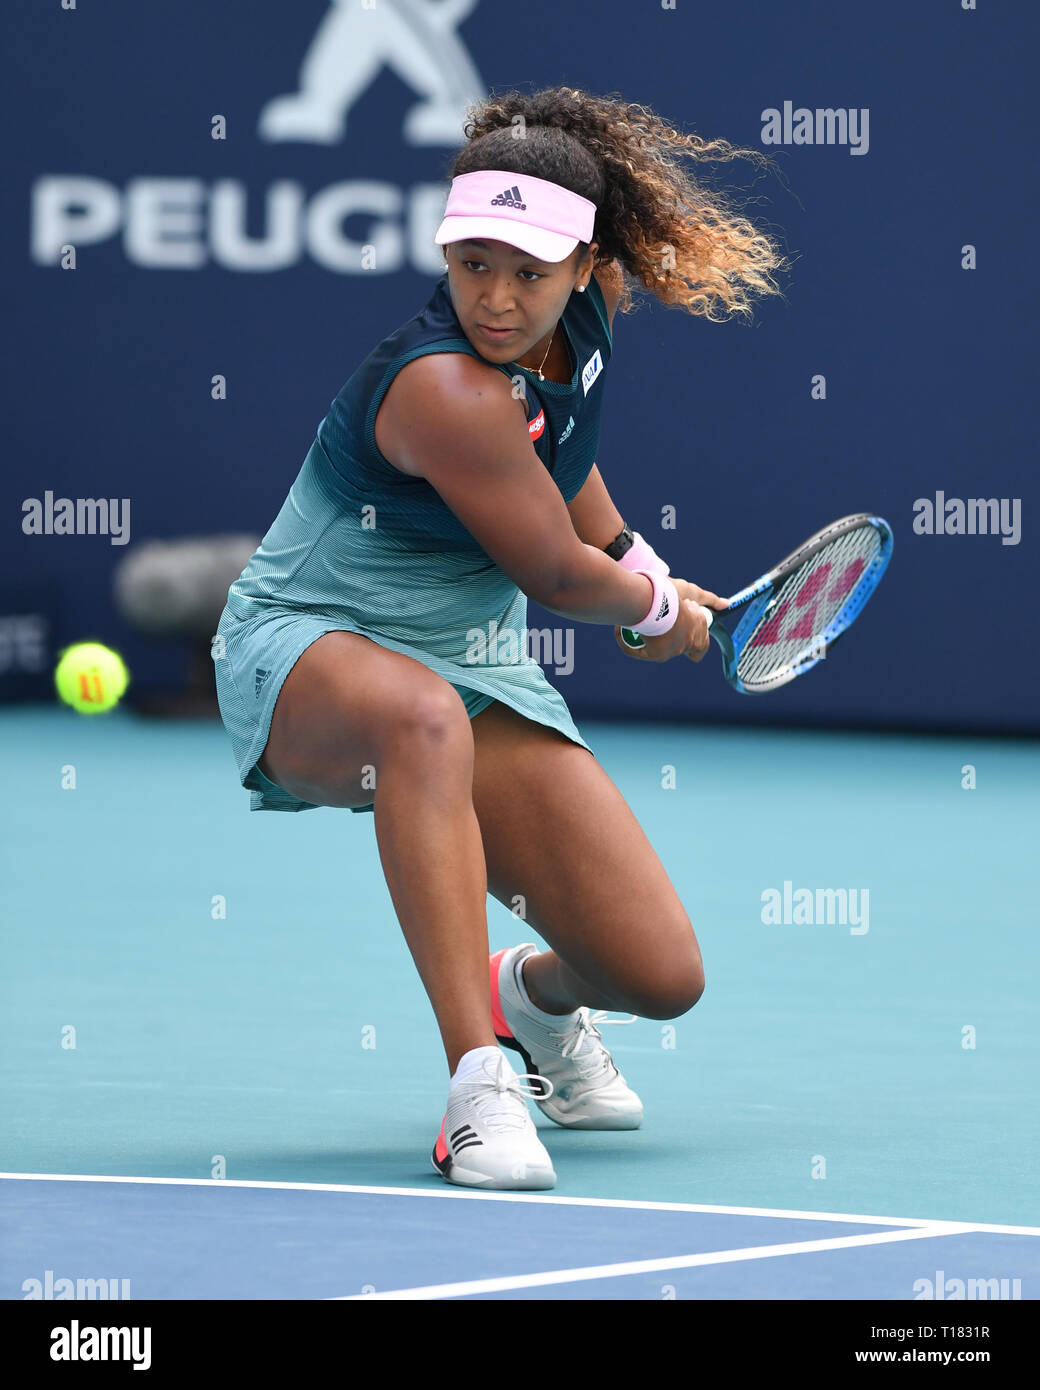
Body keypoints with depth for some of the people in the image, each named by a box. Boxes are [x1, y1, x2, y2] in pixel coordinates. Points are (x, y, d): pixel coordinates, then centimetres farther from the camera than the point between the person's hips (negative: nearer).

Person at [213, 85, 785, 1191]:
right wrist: (657, 606, 3)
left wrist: (631, 555, 20)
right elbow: (557, 577, -16)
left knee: (662, 976, -8)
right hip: (306, 652, -7)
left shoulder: (588, 308, -5)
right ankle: (477, 1083, -43)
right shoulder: (446, 389, -29)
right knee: (422, 714, -47)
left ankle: (535, 991, 32)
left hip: (476, 665, 7)